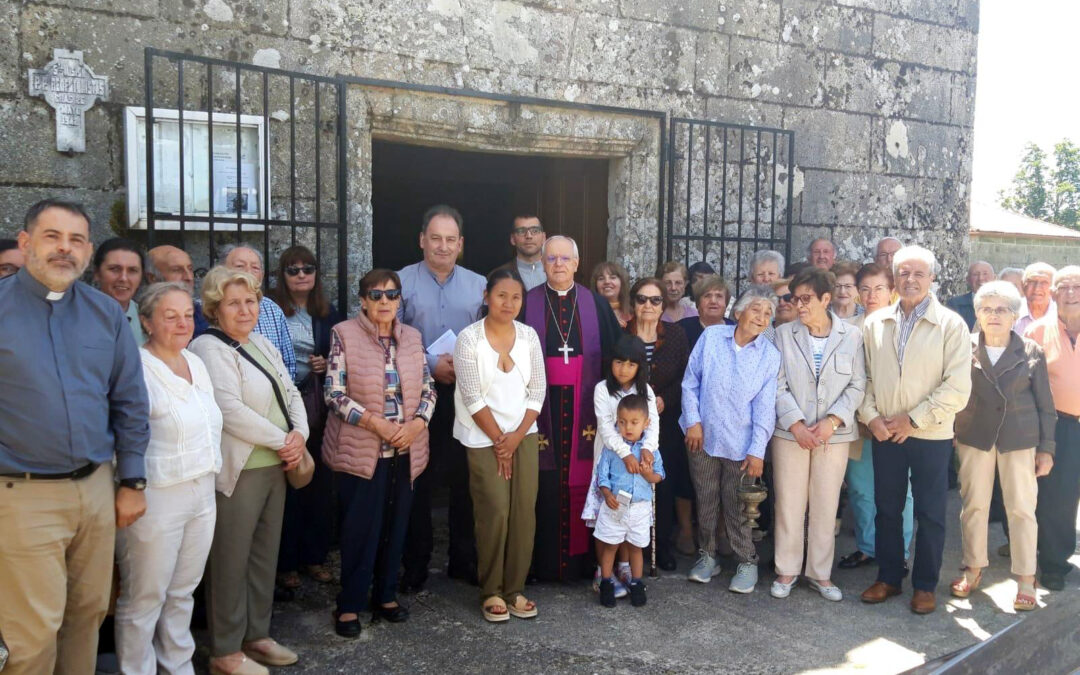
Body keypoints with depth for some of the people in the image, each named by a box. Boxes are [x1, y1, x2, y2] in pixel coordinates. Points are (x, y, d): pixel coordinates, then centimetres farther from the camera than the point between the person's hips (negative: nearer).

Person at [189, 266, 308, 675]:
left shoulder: (262, 344, 13)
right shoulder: (208, 349, -12)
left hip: (275, 467, 8)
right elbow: (232, 412, -22)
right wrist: (282, 441, -14)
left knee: (265, 556, 15)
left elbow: (291, 393, 13)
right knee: (232, 562, 3)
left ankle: (257, 636, 30)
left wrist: (299, 435, -5)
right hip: (238, 471, -8)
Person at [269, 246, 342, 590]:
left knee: (320, 482, 6)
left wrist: (326, 365, -2)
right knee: (286, 483, 0)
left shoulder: (328, 312, 11)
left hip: (319, 404, 4)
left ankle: (314, 556, 20)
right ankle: (285, 562, 14)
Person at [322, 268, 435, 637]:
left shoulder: (412, 337, 8)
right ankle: (350, 604, 16)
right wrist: (376, 423, -18)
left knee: (396, 525, 12)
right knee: (360, 529, 1)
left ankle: (386, 595, 28)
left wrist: (417, 423, -9)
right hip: (360, 451, -4)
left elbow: (428, 388, 9)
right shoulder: (344, 334, -5)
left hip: (405, 451, 4)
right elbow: (334, 393, -10)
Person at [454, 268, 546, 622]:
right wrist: (499, 440, -10)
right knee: (495, 512, -7)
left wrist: (516, 437, -7)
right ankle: (491, 592, 10)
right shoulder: (469, 338, -11)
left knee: (524, 511, 1)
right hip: (483, 438, -4)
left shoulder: (529, 336, 0)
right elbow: (473, 399, -12)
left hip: (524, 434, 4)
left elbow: (537, 392, 1)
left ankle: (515, 589, 15)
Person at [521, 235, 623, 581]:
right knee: (546, 482, 1)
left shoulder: (596, 304, 7)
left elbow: (612, 352, 6)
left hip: (583, 405, 1)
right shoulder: (528, 304, 4)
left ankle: (581, 557, 16)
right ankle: (545, 560, 12)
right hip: (543, 403, -1)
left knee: (581, 478, 3)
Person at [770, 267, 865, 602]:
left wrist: (832, 421, -11)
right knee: (788, 504, 5)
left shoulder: (851, 336, -1)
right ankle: (787, 570, 20)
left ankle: (820, 572, 23)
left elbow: (857, 385, 0)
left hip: (834, 434, 0)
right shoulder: (784, 334, -1)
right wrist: (795, 424, -11)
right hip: (790, 432, 0)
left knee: (826, 506, 8)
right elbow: (778, 386, -2)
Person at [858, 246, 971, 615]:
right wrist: (871, 416, -7)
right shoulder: (875, 323, 3)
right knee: (886, 508, 12)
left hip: (931, 435, -3)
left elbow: (958, 387, -11)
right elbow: (863, 376, 6)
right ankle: (888, 577, 27)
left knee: (930, 514, 7)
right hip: (885, 433, 3)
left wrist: (914, 419, -13)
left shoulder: (951, 325, -6)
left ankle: (925, 585, 22)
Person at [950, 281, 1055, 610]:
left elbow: (1045, 405, 3)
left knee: (1022, 508, 3)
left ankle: (1025, 580, 15)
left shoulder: (1031, 352, 0)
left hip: (1020, 439, 0)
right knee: (973, 504, 7)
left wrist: (1046, 447, 1)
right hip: (974, 437, 0)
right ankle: (973, 568, 22)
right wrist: (950, 436, -5)